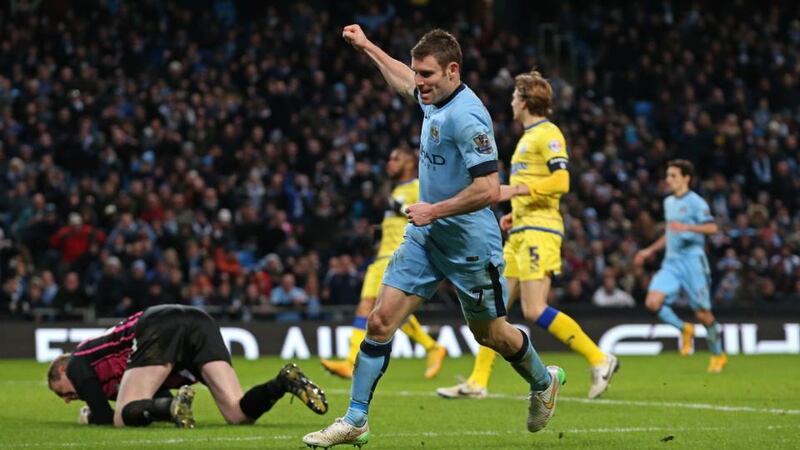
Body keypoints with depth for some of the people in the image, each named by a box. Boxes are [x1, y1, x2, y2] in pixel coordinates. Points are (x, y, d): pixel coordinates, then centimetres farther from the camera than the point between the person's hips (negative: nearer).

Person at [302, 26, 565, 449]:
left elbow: (488, 189, -29)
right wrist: (366, 46, 35)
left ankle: (543, 382, 41)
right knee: (380, 319, -3)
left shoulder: (466, 116, -25)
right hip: (425, 236, 8)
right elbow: (405, 82, 29)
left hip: (469, 242, -8)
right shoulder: (434, 99, 2)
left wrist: (435, 210, -21)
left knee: (490, 333, 11)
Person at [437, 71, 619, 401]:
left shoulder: (548, 134, -8)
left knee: (535, 311, -17)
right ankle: (477, 383, 8)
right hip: (521, 233, 10)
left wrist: (516, 190, -21)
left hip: (539, 231, -10)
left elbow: (560, 181, -20)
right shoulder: (529, 136, 22)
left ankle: (598, 359, -9)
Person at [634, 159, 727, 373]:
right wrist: (650, 251, 27)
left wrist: (687, 227, -31)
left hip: (692, 261, -6)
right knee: (653, 302, -15)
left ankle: (718, 355, 17)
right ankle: (684, 329, 7)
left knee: (702, 313, -2)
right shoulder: (669, 202, 16)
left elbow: (712, 227, -19)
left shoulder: (695, 202, -8)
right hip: (671, 261, 6)